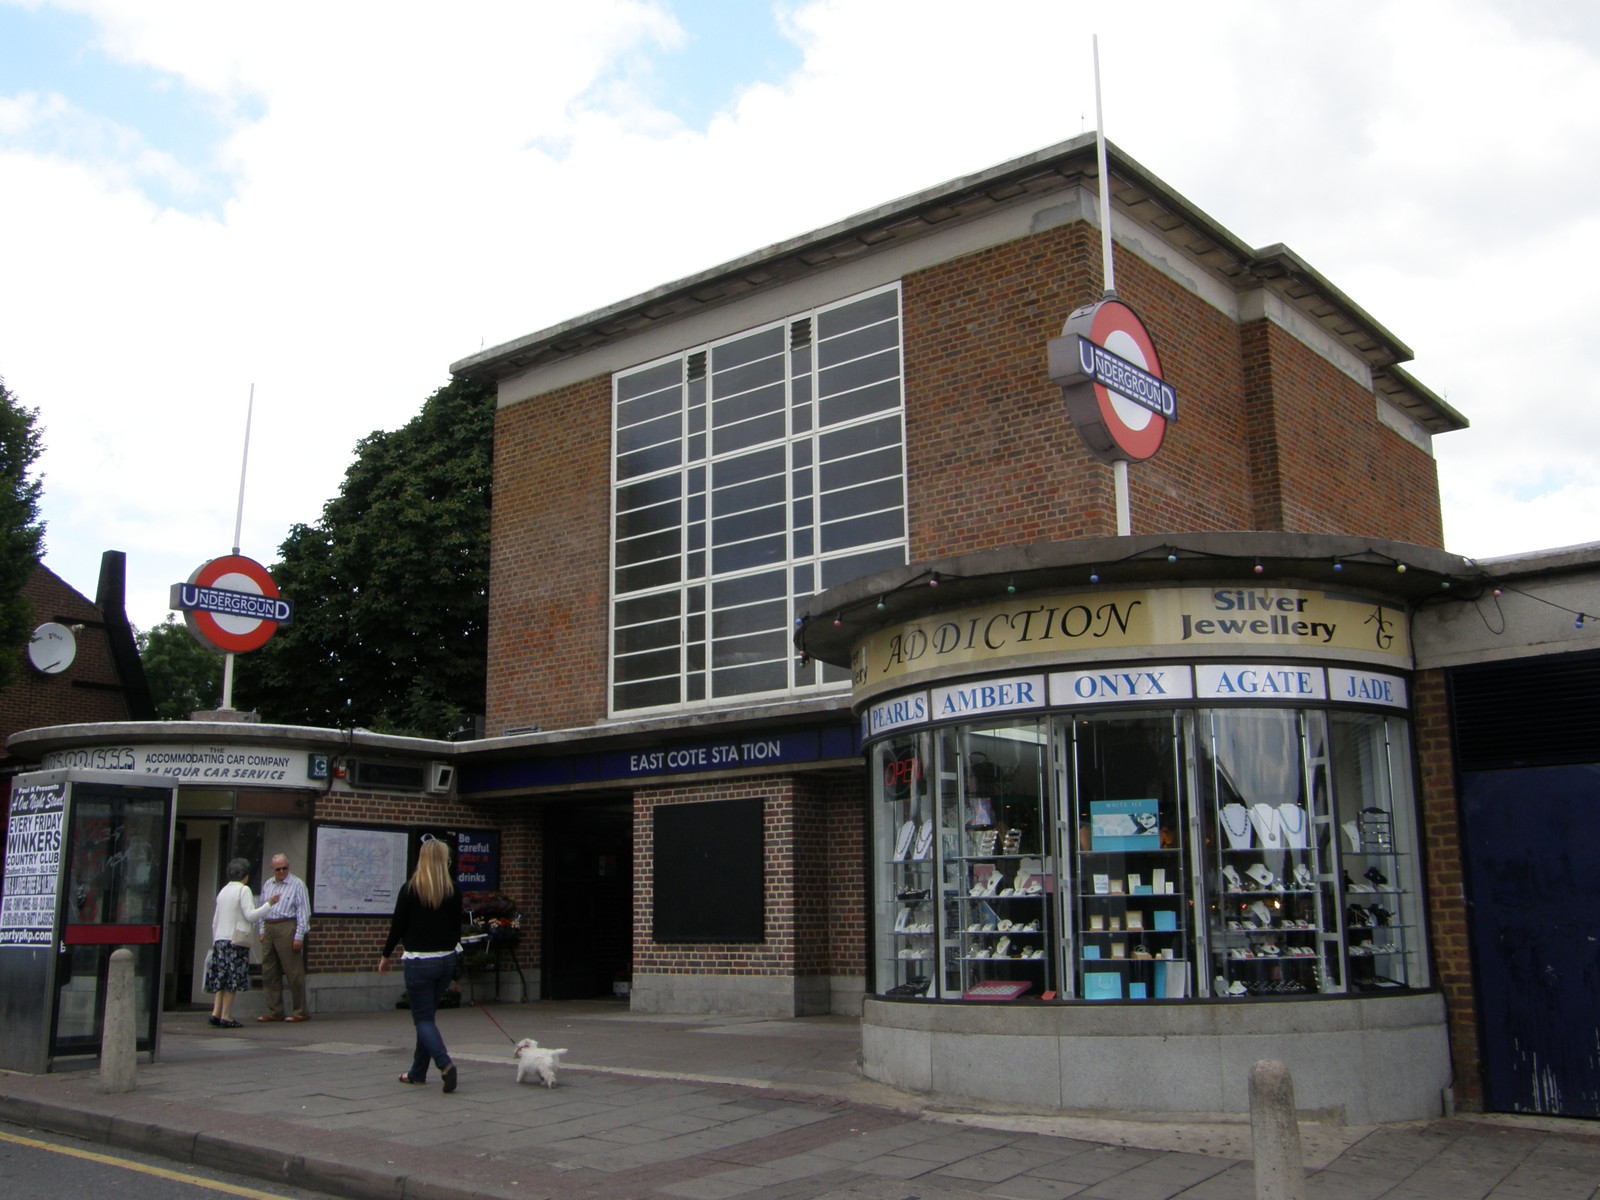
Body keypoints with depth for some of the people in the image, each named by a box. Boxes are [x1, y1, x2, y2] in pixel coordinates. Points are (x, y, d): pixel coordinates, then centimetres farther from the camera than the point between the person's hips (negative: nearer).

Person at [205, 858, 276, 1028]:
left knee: (222, 977, 11)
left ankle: (216, 1013, 5)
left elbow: (215, 920, 18)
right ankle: (226, 1016, -4)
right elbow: (250, 915, -14)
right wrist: (269, 904, -7)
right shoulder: (243, 890, -6)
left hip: (220, 939, 7)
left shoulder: (223, 891, 16)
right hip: (236, 939, -7)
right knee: (233, 978, -4)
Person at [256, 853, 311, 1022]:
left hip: (287, 928, -6)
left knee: (293, 972, -4)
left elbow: (303, 912, -7)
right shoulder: (267, 885, 16)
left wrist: (299, 937, -12)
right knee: (269, 973, 8)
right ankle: (274, 1012, 16)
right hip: (269, 929, 6)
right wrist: (262, 931, 13)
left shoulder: (297, 885, -3)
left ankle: (300, 1012, 3)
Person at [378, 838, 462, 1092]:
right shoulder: (452, 892, 0)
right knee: (427, 1015, 18)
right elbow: (457, 928, 7)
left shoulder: (410, 890, -10)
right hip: (446, 960, 4)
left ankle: (445, 1065, -19)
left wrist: (386, 956, 9)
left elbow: (398, 926, -5)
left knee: (423, 1018, 2)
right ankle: (417, 1073, 24)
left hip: (418, 962, -4)